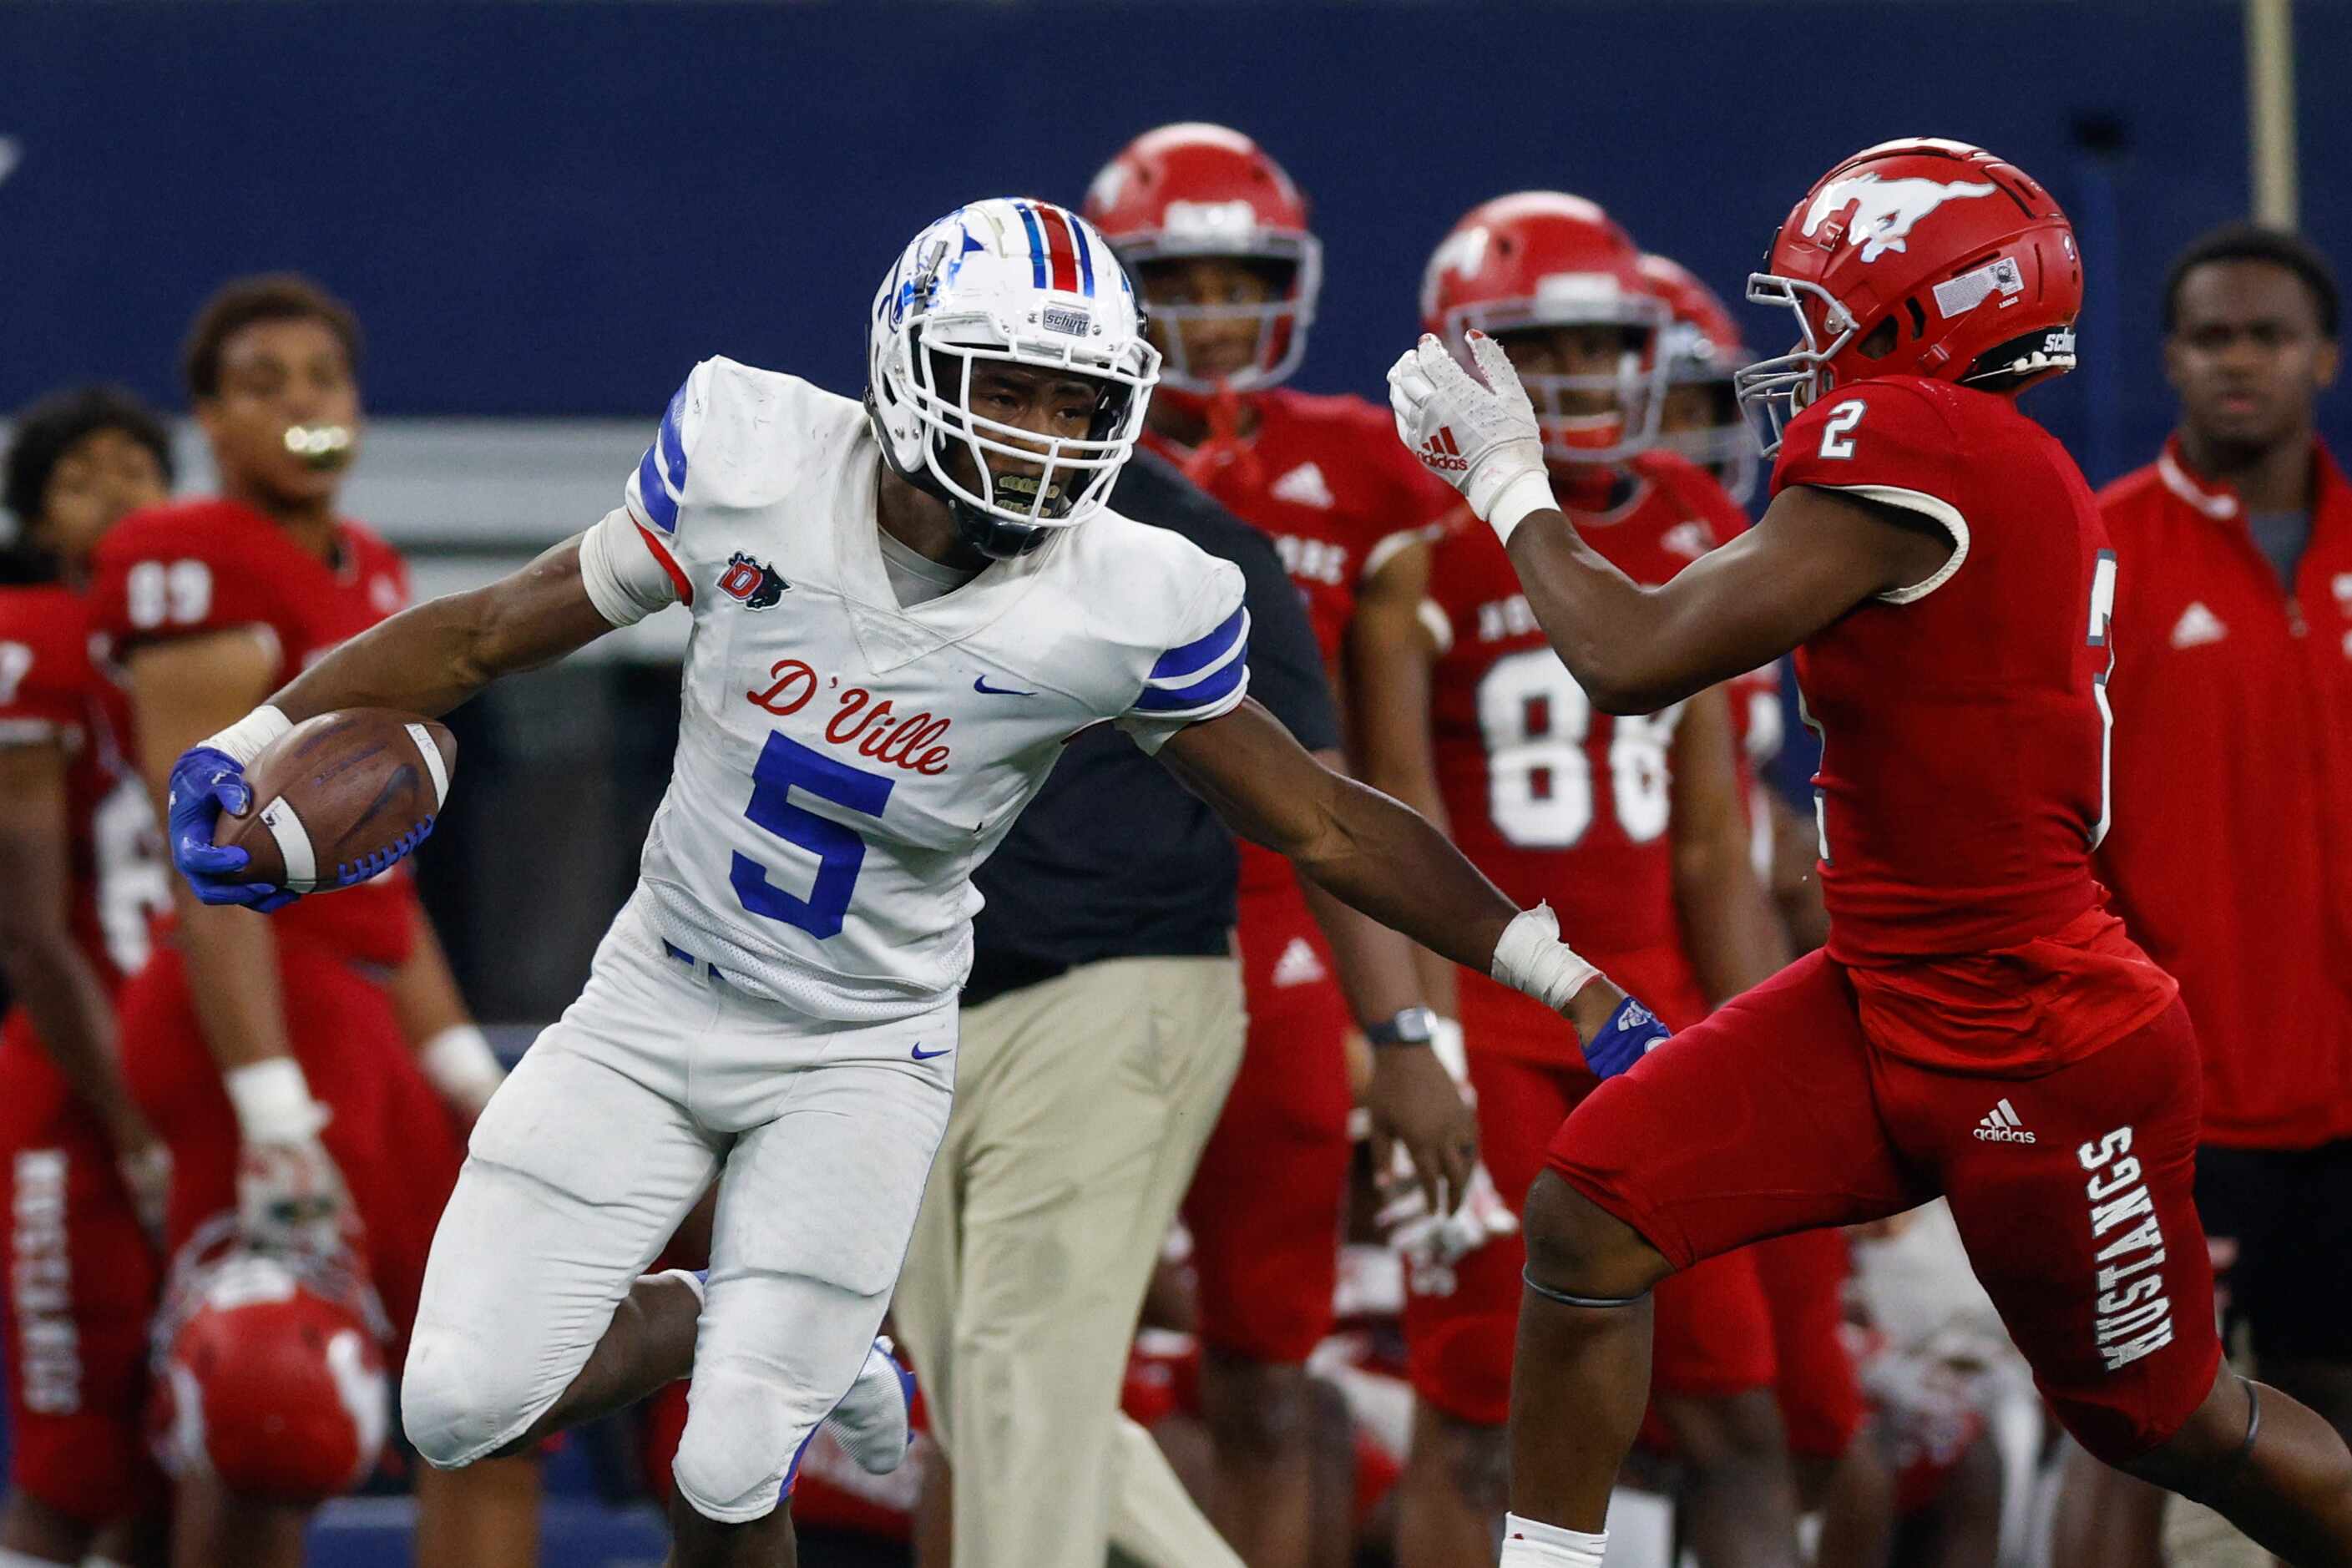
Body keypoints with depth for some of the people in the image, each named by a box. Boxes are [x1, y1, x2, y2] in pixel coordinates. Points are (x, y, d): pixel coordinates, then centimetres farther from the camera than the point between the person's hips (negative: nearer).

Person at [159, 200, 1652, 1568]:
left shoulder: (1123, 609, -18)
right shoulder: (756, 461, -16)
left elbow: (1319, 820, -4)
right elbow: (494, 633, -4)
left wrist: (1570, 983, -3)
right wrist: (254, 745, -11)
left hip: (858, 1059, -2)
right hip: (650, 1009, 2)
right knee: (463, 1408, -7)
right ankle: (700, 1326, 26)